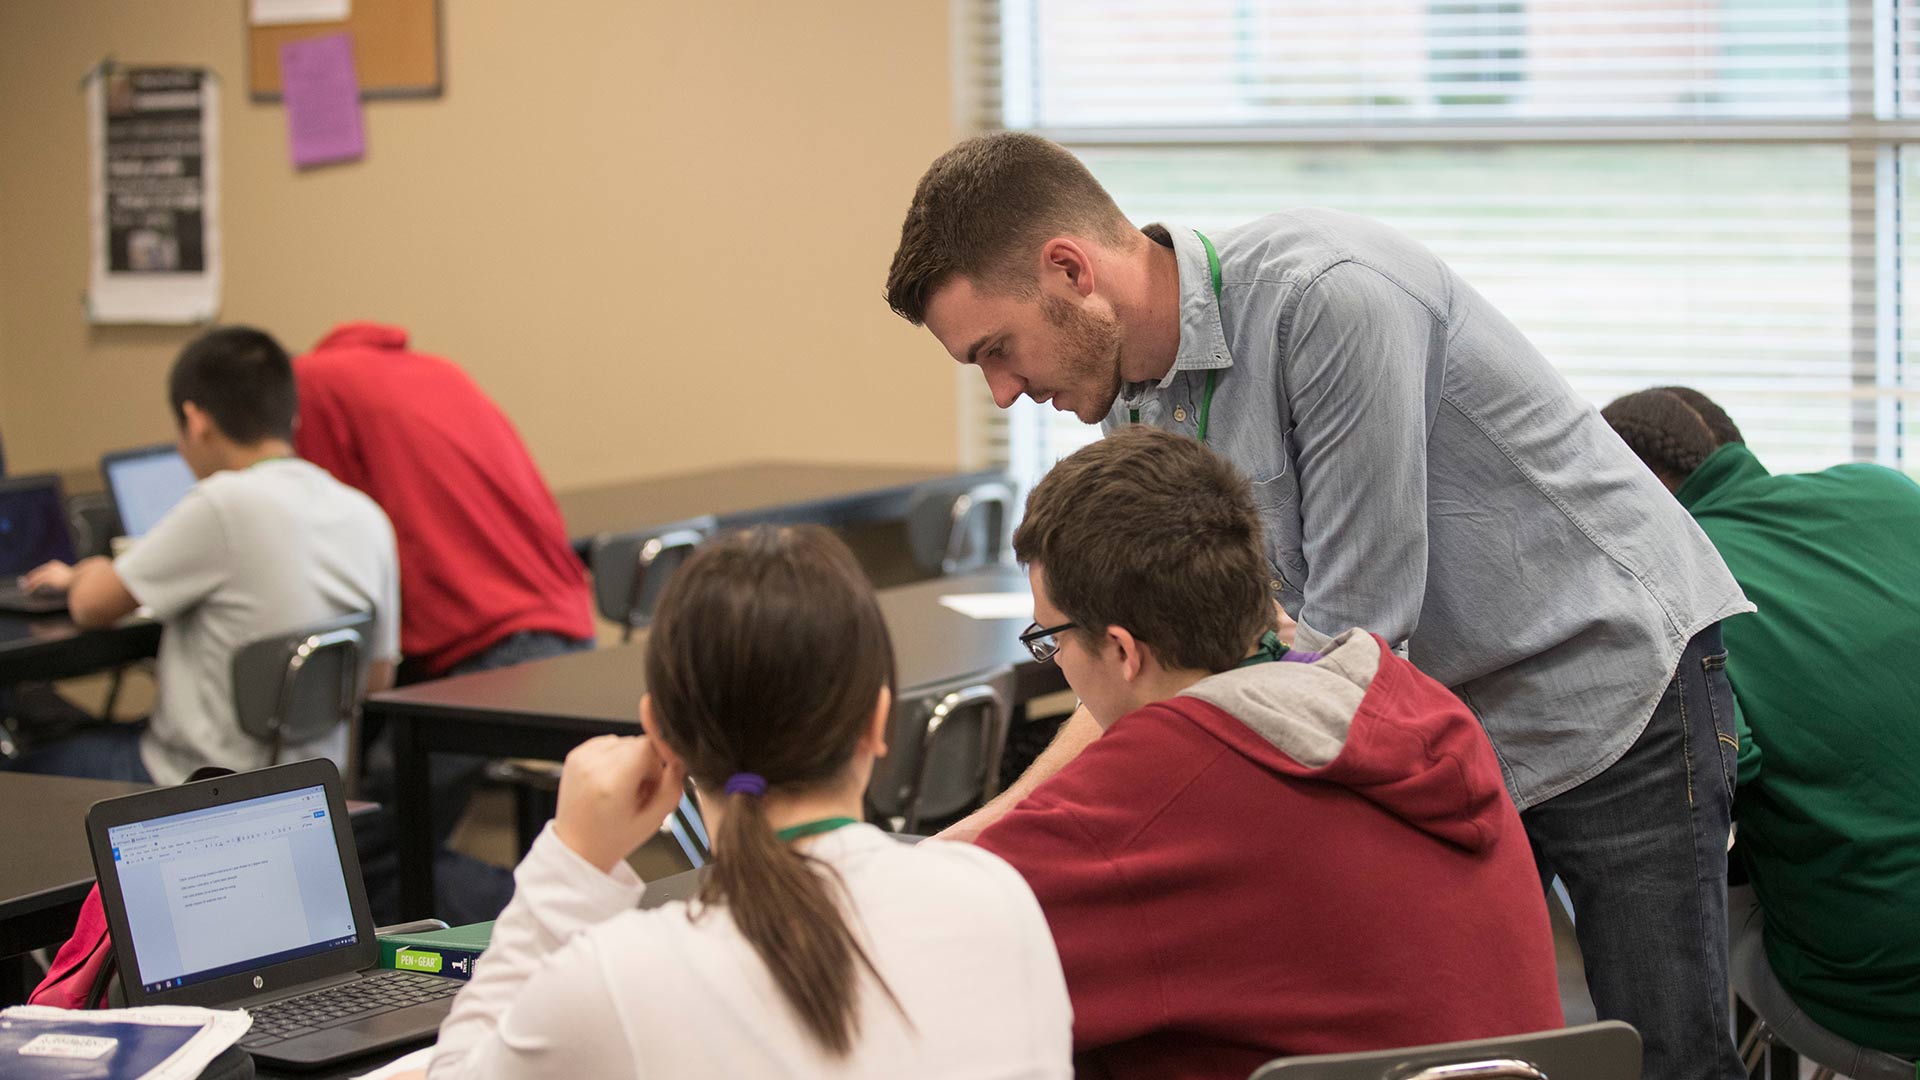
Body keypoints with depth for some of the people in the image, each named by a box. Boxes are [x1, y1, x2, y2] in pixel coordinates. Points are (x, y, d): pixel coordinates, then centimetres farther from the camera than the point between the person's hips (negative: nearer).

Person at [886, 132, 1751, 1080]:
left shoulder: (1330, 296, -28)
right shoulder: (1139, 402, -2)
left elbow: (1358, 627, -27)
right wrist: (998, 825, -5)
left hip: (1608, 673, -7)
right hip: (1441, 722, 7)